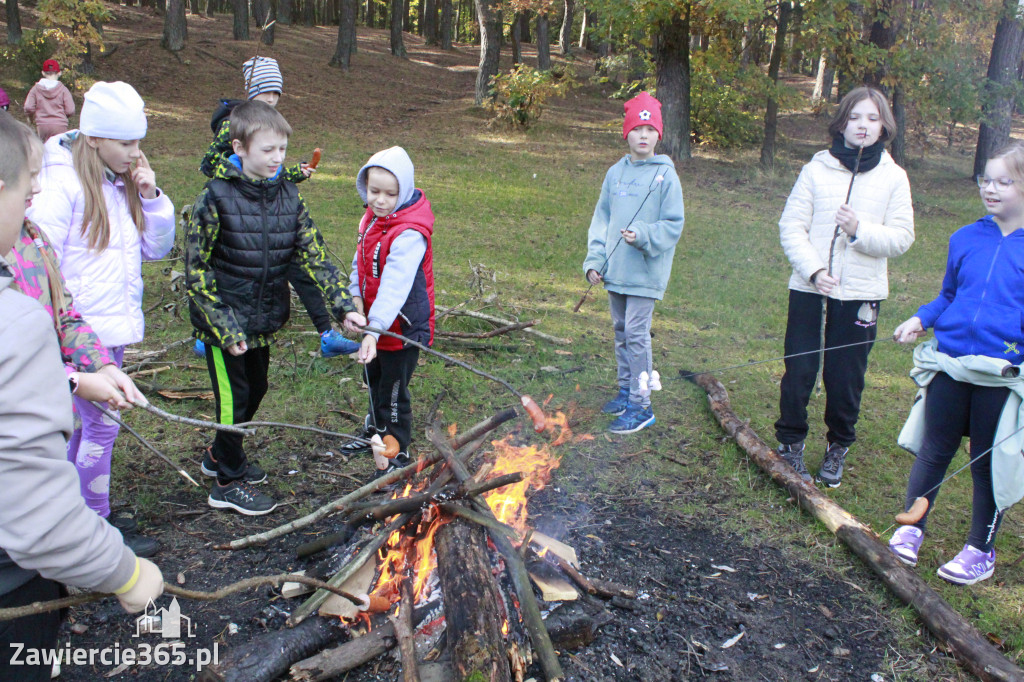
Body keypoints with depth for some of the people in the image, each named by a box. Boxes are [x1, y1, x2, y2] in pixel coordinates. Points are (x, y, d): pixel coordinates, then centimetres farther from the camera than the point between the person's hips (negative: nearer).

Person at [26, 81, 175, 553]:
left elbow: (156, 249, 10)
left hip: (114, 325, 7)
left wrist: (151, 197, -3)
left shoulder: (122, 183, 8)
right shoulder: (64, 182, -14)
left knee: (83, 421, 17)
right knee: (101, 423, -4)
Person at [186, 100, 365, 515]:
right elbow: (195, 269, -15)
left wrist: (344, 305, -13)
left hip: (262, 320, 6)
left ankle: (220, 455, 44)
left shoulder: (287, 195, -1)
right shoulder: (216, 197, -17)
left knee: (256, 388, 19)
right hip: (224, 321, -6)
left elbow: (314, 255, -3)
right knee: (234, 396, 4)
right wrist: (224, 324, -20)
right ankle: (228, 483, 23)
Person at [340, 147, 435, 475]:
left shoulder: (409, 234, -28)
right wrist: (355, 301, -12)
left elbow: (395, 286, -36)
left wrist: (374, 330, -43)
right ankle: (375, 432, 51)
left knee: (394, 390, 6)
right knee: (374, 379, 27)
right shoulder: (371, 218, 0)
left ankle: (397, 452, 26)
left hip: (402, 326, -9)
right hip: (375, 322, 9)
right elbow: (360, 264, 4)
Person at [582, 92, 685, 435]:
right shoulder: (616, 172, 8)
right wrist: (595, 259, 2)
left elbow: (673, 226, -7)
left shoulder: (665, 175, -6)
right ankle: (626, 390, 31)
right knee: (621, 332, 15)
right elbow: (601, 220, 12)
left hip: (645, 273, -6)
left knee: (636, 334, -7)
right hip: (615, 270, 6)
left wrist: (642, 236, -23)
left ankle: (641, 406, 2)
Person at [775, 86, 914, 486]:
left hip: (861, 294, 0)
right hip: (809, 288, 0)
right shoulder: (817, 169, 0)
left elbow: (902, 238, -1)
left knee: (846, 379, 7)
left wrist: (860, 230, -18)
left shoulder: (893, 178, 3)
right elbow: (791, 227, -3)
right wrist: (814, 270, -15)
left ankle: (838, 448, 27)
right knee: (799, 371, 4)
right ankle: (791, 443, 22)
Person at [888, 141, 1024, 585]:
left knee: (988, 463, 10)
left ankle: (981, 551, 26)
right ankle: (911, 528, 26)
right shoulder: (965, 240, 4)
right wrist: (920, 319, -1)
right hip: (949, 364, 3)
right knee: (933, 450, 12)